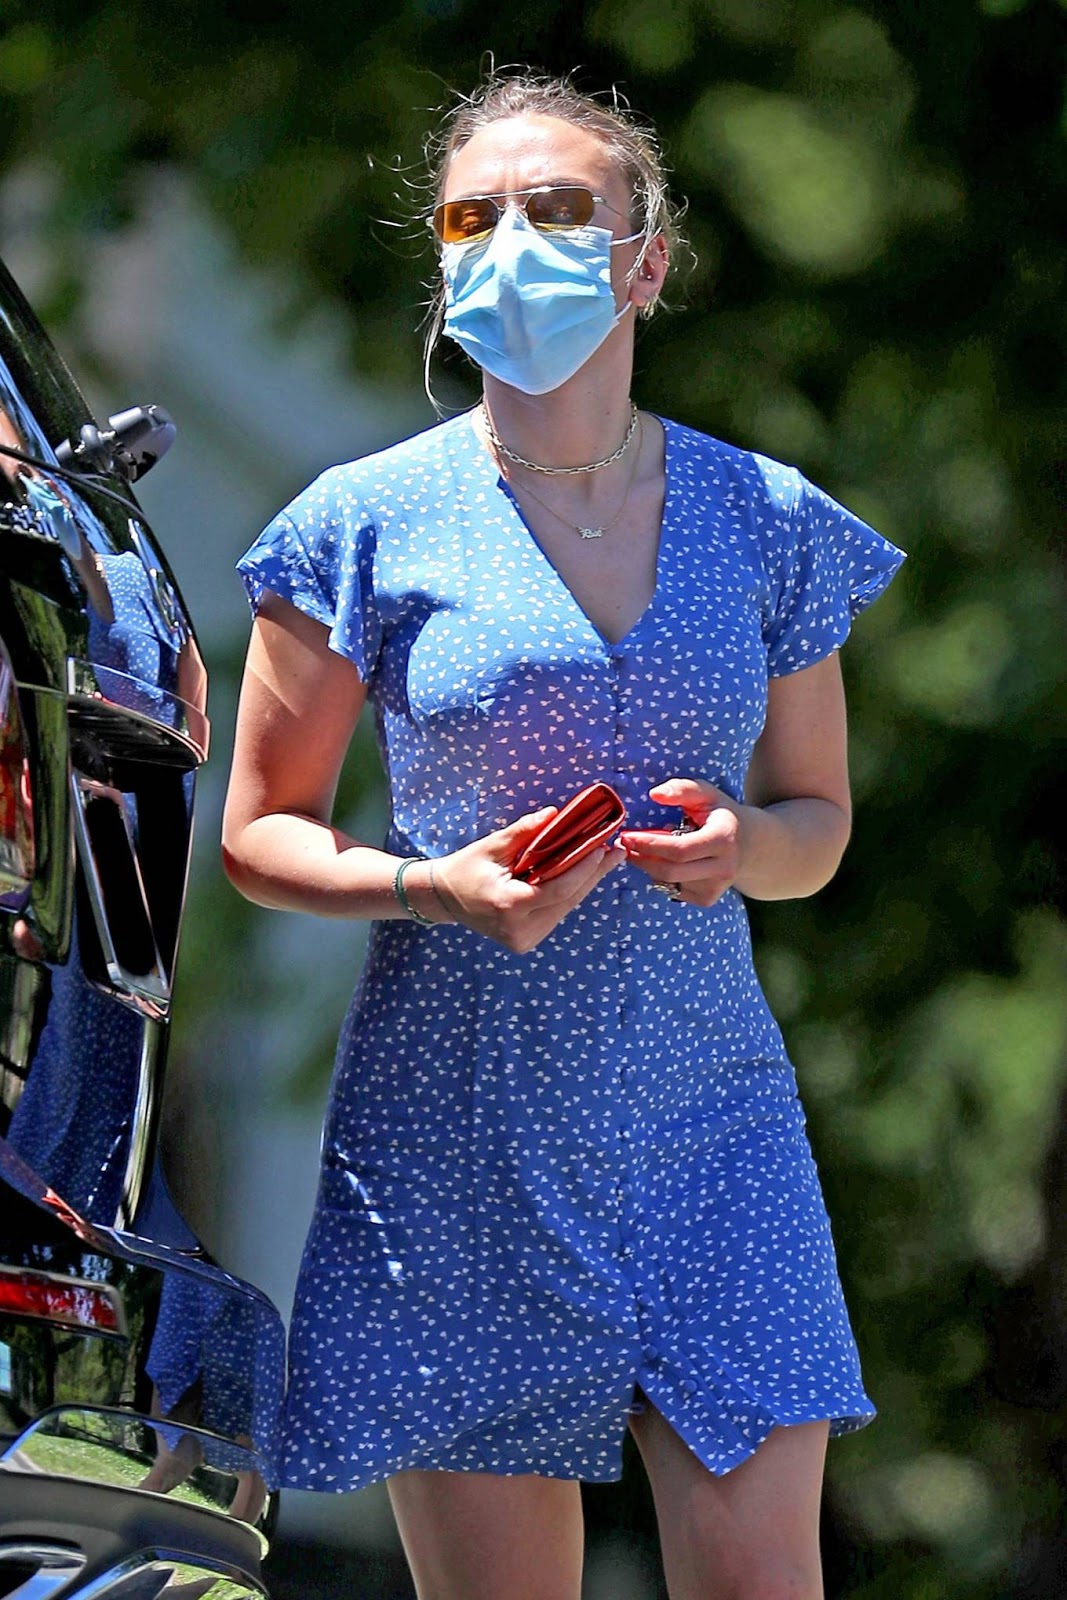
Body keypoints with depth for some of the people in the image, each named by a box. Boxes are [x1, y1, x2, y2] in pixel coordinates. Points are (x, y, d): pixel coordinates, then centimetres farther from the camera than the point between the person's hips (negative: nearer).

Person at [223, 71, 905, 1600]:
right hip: (461, 1127, -2)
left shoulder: (768, 523, 6)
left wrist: (741, 846, -8)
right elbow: (261, 830, 5)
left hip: (709, 1126, 2)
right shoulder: (371, 524, -1)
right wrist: (432, 888, -15)